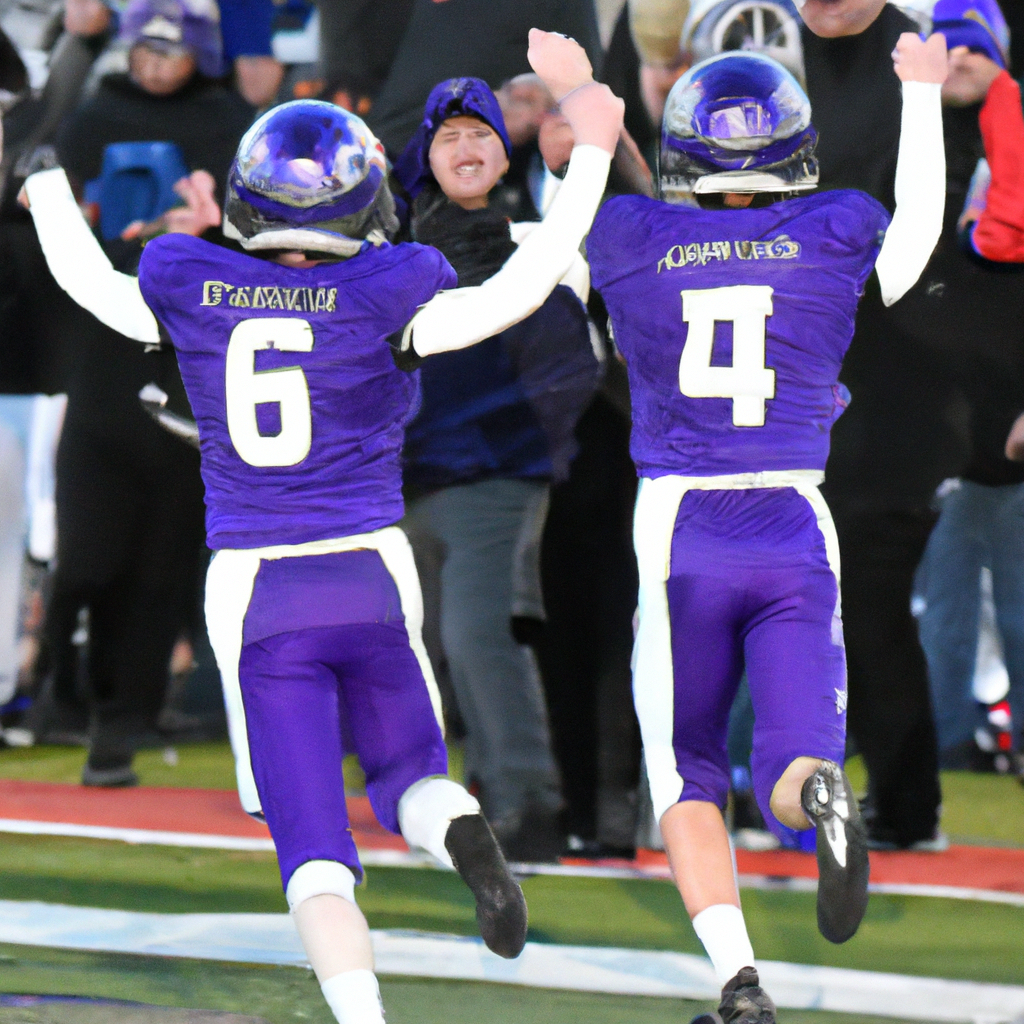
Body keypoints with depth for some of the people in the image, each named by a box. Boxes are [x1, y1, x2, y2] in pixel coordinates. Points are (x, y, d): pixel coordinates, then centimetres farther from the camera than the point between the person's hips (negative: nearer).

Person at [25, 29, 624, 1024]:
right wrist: (590, 150, -6)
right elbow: (515, 290, -11)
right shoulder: (378, 303, -7)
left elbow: (87, 280, 18)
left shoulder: (191, 297, 0)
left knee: (312, 840, 0)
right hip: (371, 571, 0)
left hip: (253, 589, 0)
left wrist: (45, 176, 35)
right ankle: (459, 829, -16)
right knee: (406, 775, 20)